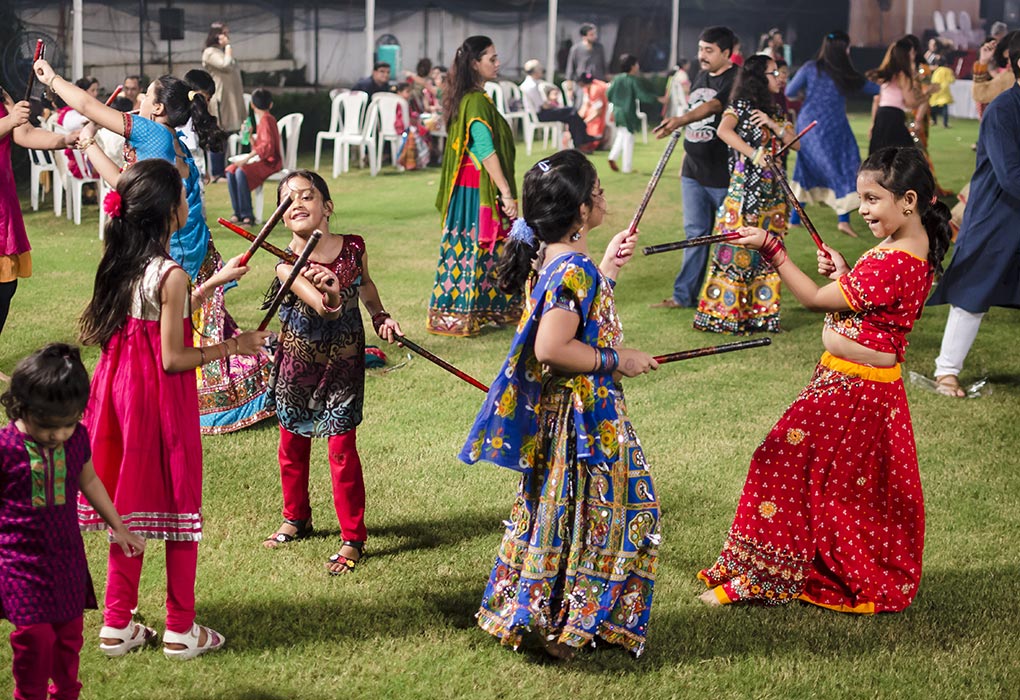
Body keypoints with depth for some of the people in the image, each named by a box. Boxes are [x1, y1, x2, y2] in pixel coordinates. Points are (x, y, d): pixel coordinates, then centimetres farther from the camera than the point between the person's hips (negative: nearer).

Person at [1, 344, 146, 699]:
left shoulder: (77, 437, -4)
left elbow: (89, 482, 14)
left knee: (69, 632, 12)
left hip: (67, 556, 4)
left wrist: (118, 527, 21)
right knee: (36, 635, -9)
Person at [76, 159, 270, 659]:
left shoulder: (122, 265, 4)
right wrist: (233, 347, -9)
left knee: (130, 503, 16)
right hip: (162, 402, -8)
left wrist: (212, 284, 21)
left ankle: (117, 626, 22)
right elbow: (174, 358, -19)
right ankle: (181, 630, 15)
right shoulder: (170, 275, -20)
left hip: (121, 389, 8)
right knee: (179, 505, 6)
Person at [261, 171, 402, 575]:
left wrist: (380, 316, 2)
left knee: (342, 448, -1)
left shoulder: (353, 248, -11)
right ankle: (296, 519, 38)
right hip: (297, 363, 1)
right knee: (292, 443, 15)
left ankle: (352, 538, 12)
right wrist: (329, 294, -55)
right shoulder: (286, 264, -19)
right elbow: (326, 310, -34)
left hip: (343, 363, -1)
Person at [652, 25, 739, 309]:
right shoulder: (700, 77, 13)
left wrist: (679, 121, -46)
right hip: (694, 172, 7)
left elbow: (712, 107, -31)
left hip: (723, 175, -7)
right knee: (695, 232, 10)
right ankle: (684, 295, 13)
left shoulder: (735, 80, -13)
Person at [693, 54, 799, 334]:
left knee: (768, 255, 7)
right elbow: (723, 130, -24)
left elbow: (796, 143, 11)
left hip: (773, 195, 7)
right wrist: (753, 153, -30)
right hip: (744, 192, -7)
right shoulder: (741, 106, -6)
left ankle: (761, 313, 13)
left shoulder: (777, 112, 17)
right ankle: (723, 314, -1)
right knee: (737, 251, -7)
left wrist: (774, 126, -5)